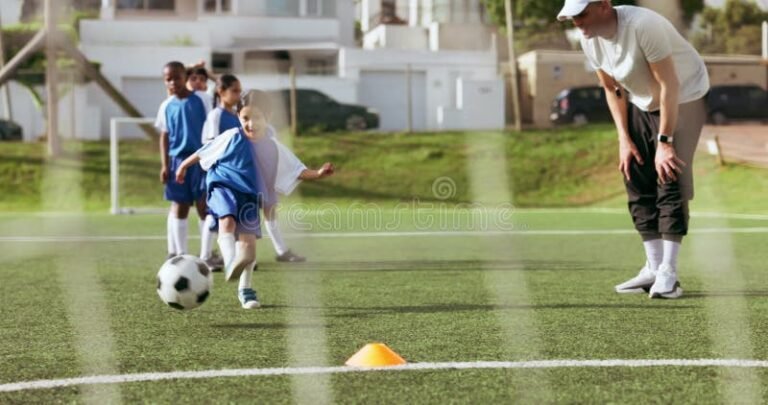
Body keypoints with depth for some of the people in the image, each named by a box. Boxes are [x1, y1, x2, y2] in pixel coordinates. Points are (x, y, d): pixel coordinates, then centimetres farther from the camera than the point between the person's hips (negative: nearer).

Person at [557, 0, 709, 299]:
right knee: (637, 183, 2)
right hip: (641, 103, 7)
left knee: (671, 181, -15)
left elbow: (669, 86, -28)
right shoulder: (590, 39, -10)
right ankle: (654, 269, 9)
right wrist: (624, 139, -3)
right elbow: (612, 89, 3)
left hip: (684, 98, -7)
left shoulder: (643, 25, -32)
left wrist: (665, 141, -28)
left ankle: (668, 273, -14)